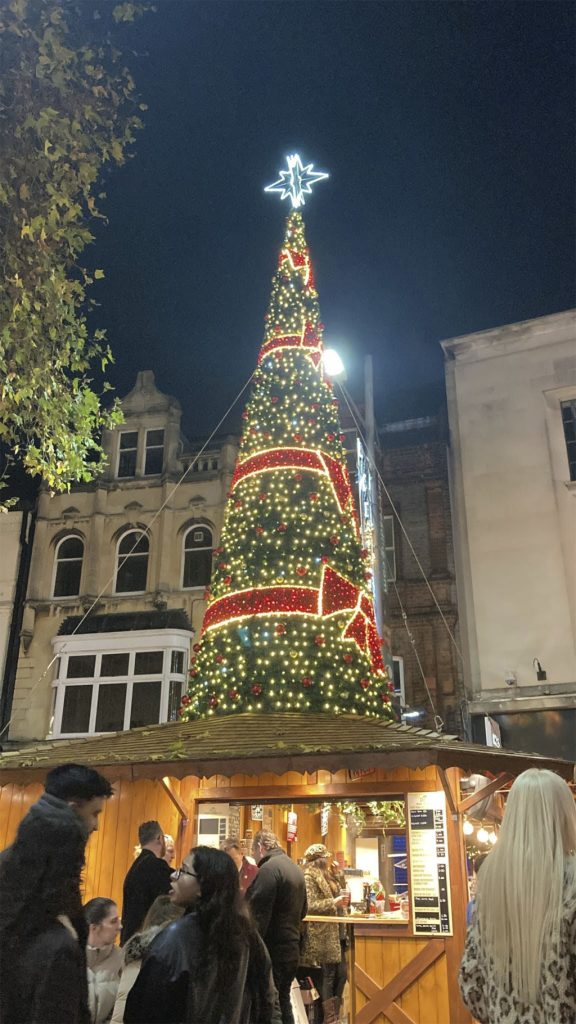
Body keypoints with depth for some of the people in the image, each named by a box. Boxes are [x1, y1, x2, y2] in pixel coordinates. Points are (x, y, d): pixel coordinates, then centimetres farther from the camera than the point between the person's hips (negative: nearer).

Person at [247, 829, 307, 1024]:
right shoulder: (296, 869, 11)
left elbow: (258, 917, -21)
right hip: (291, 948, 9)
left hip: (273, 951, -9)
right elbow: (302, 910, 21)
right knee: (282, 1003, 18)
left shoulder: (268, 869, -17)